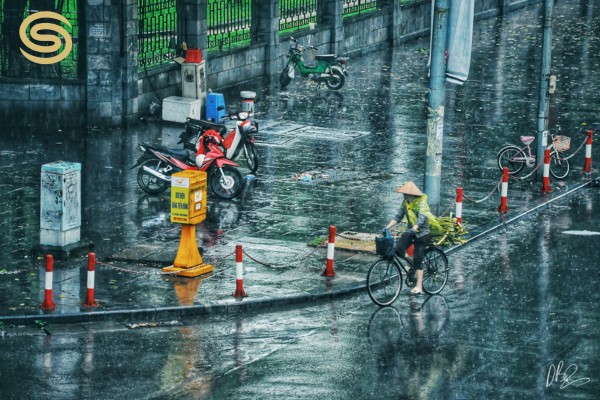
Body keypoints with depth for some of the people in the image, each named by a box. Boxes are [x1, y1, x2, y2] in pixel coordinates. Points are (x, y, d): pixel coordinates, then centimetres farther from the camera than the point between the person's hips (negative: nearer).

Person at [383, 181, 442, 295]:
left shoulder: (421, 202, -18)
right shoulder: (405, 203, 2)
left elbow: (421, 218, -32)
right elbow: (398, 217, 1)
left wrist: (414, 229, -49)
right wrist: (387, 227, -12)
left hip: (423, 232, -6)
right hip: (411, 231, 6)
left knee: (417, 259, -9)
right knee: (398, 249, -17)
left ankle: (419, 286, -5)